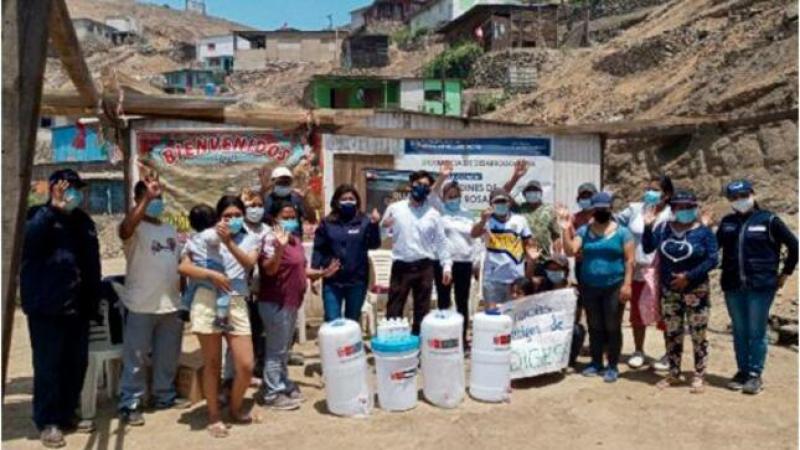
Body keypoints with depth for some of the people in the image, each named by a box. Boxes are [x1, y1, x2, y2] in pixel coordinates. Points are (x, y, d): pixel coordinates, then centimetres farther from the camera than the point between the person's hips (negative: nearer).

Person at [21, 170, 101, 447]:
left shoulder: (83, 221, 15)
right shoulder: (38, 216, -1)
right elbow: (27, 240, -24)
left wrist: (93, 301, 13)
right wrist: (54, 208, -25)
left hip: (77, 307, 6)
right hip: (47, 307, -6)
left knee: (76, 365, 11)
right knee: (48, 366, -2)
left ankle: (67, 414, 25)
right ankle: (47, 421, 10)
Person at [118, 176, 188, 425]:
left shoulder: (170, 230, 14)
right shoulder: (136, 228, -8)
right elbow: (124, 229, -34)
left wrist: (184, 296, 15)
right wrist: (147, 198, -35)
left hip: (171, 305, 7)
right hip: (141, 306, -6)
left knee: (167, 357, 17)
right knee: (135, 359, 1)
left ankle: (165, 396, 31)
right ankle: (130, 405, 10)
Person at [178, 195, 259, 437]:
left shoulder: (251, 238, 10)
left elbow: (249, 263, -9)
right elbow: (184, 267, -5)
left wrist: (229, 242, -21)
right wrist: (211, 274, -18)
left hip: (237, 304, 2)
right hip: (208, 301, -2)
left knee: (246, 365, 0)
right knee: (212, 364, 7)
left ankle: (235, 407, 27)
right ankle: (214, 416, 23)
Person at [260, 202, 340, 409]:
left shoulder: (296, 240, 11)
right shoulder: (272, 239, -17)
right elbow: (269, 269, -28)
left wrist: (322, 273, 11)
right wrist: (279, 247, -41)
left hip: (291, 302, 9)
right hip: (275, 303, -9)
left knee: (284, 349, 20)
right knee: (276, 350, -1)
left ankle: (284, 385, 32)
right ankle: (273, 394, 9)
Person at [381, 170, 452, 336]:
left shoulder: (433, 214, 5)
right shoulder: (394, 208, 3)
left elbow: (441, 242, 7)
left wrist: (447, 265, -1)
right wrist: (383, 226, -16)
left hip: (424, 267, 1)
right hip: (401, 266, -1)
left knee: (422, 310, 10)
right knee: (394, 309, 1)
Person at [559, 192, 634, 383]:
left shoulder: (621, 232, -2)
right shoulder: (584, 231, 4)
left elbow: (629, 260, -4)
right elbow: (570, 251, -8)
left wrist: (627, 284, -12)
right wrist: (566, 229, -19)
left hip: (614, 286, -3)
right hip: (589, 287, 3)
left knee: (612, 327, 4)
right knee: (594, 327, 12)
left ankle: (613, 366, 14)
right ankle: (596, 363, 24)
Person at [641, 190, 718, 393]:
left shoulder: (703, 231, -5)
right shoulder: (664, 228, 3)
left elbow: (712, 260, -10)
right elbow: (648, 248, -3)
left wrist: (689, 276, -18)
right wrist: (648, 227, -16)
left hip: (695, 291, -3)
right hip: (669, 291, 3)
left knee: (698, 335, 0)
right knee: (672, 334, 11)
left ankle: (698, 377, 11)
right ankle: (674, 374, 23)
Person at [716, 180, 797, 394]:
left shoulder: (768, 220, -2)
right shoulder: (727, 222, 10)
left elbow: (794, 245, 2)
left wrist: (785, 273, 4)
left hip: (761, 286, -4)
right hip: (733, 287, 4)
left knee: (756, 332, 1)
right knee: (739, 331, 11)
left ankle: (755, 374, 11)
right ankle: (742, 371, 21)